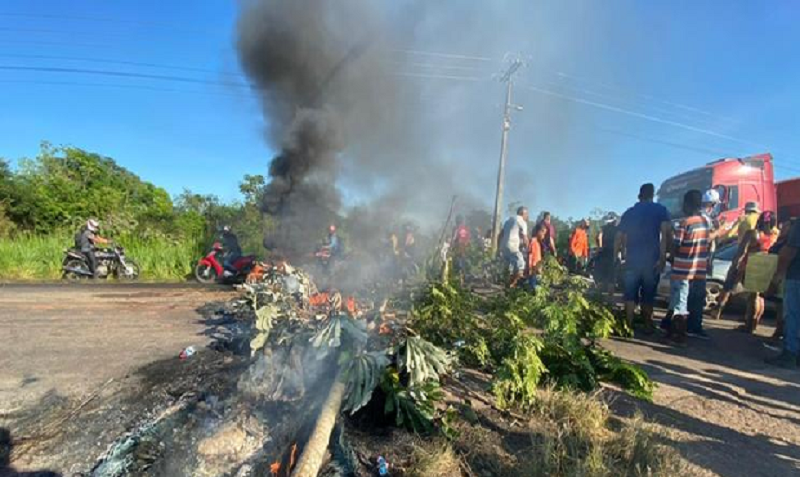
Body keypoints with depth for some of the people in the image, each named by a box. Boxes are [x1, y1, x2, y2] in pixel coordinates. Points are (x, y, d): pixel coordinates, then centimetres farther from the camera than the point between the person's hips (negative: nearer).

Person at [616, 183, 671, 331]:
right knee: (648, 295, 11)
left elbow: (619, 238, 10)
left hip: (632, 259, 1)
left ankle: (629, 326, 2)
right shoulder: (661, 210, 1)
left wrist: (616, 257, 19)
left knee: (630, 294, 6)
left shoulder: (629, 212, 10)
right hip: (652, 259, -1)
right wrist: (663, 257, -16)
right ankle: (647, 326, 19)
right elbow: (665, 233, -14)